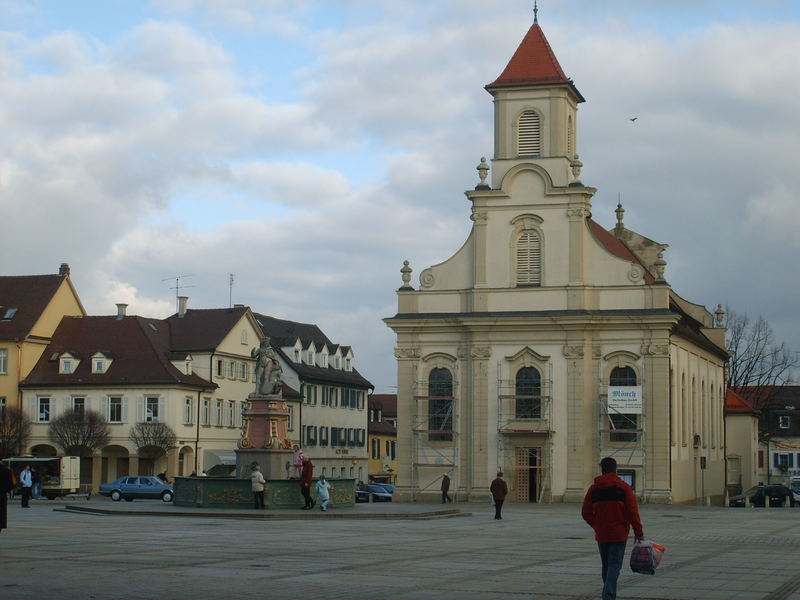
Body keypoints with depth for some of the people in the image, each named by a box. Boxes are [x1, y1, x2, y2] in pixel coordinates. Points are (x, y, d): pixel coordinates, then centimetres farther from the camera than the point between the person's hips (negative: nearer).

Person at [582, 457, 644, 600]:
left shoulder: (594, 489, 3)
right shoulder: (624, 488, -5)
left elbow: (585, 513, 3)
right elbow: (633, 513, -9)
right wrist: (638, 533, -2)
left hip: (601, 535, 3)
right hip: (619, 534, -3)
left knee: (606, 566, 15)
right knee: (614, 565, -4)